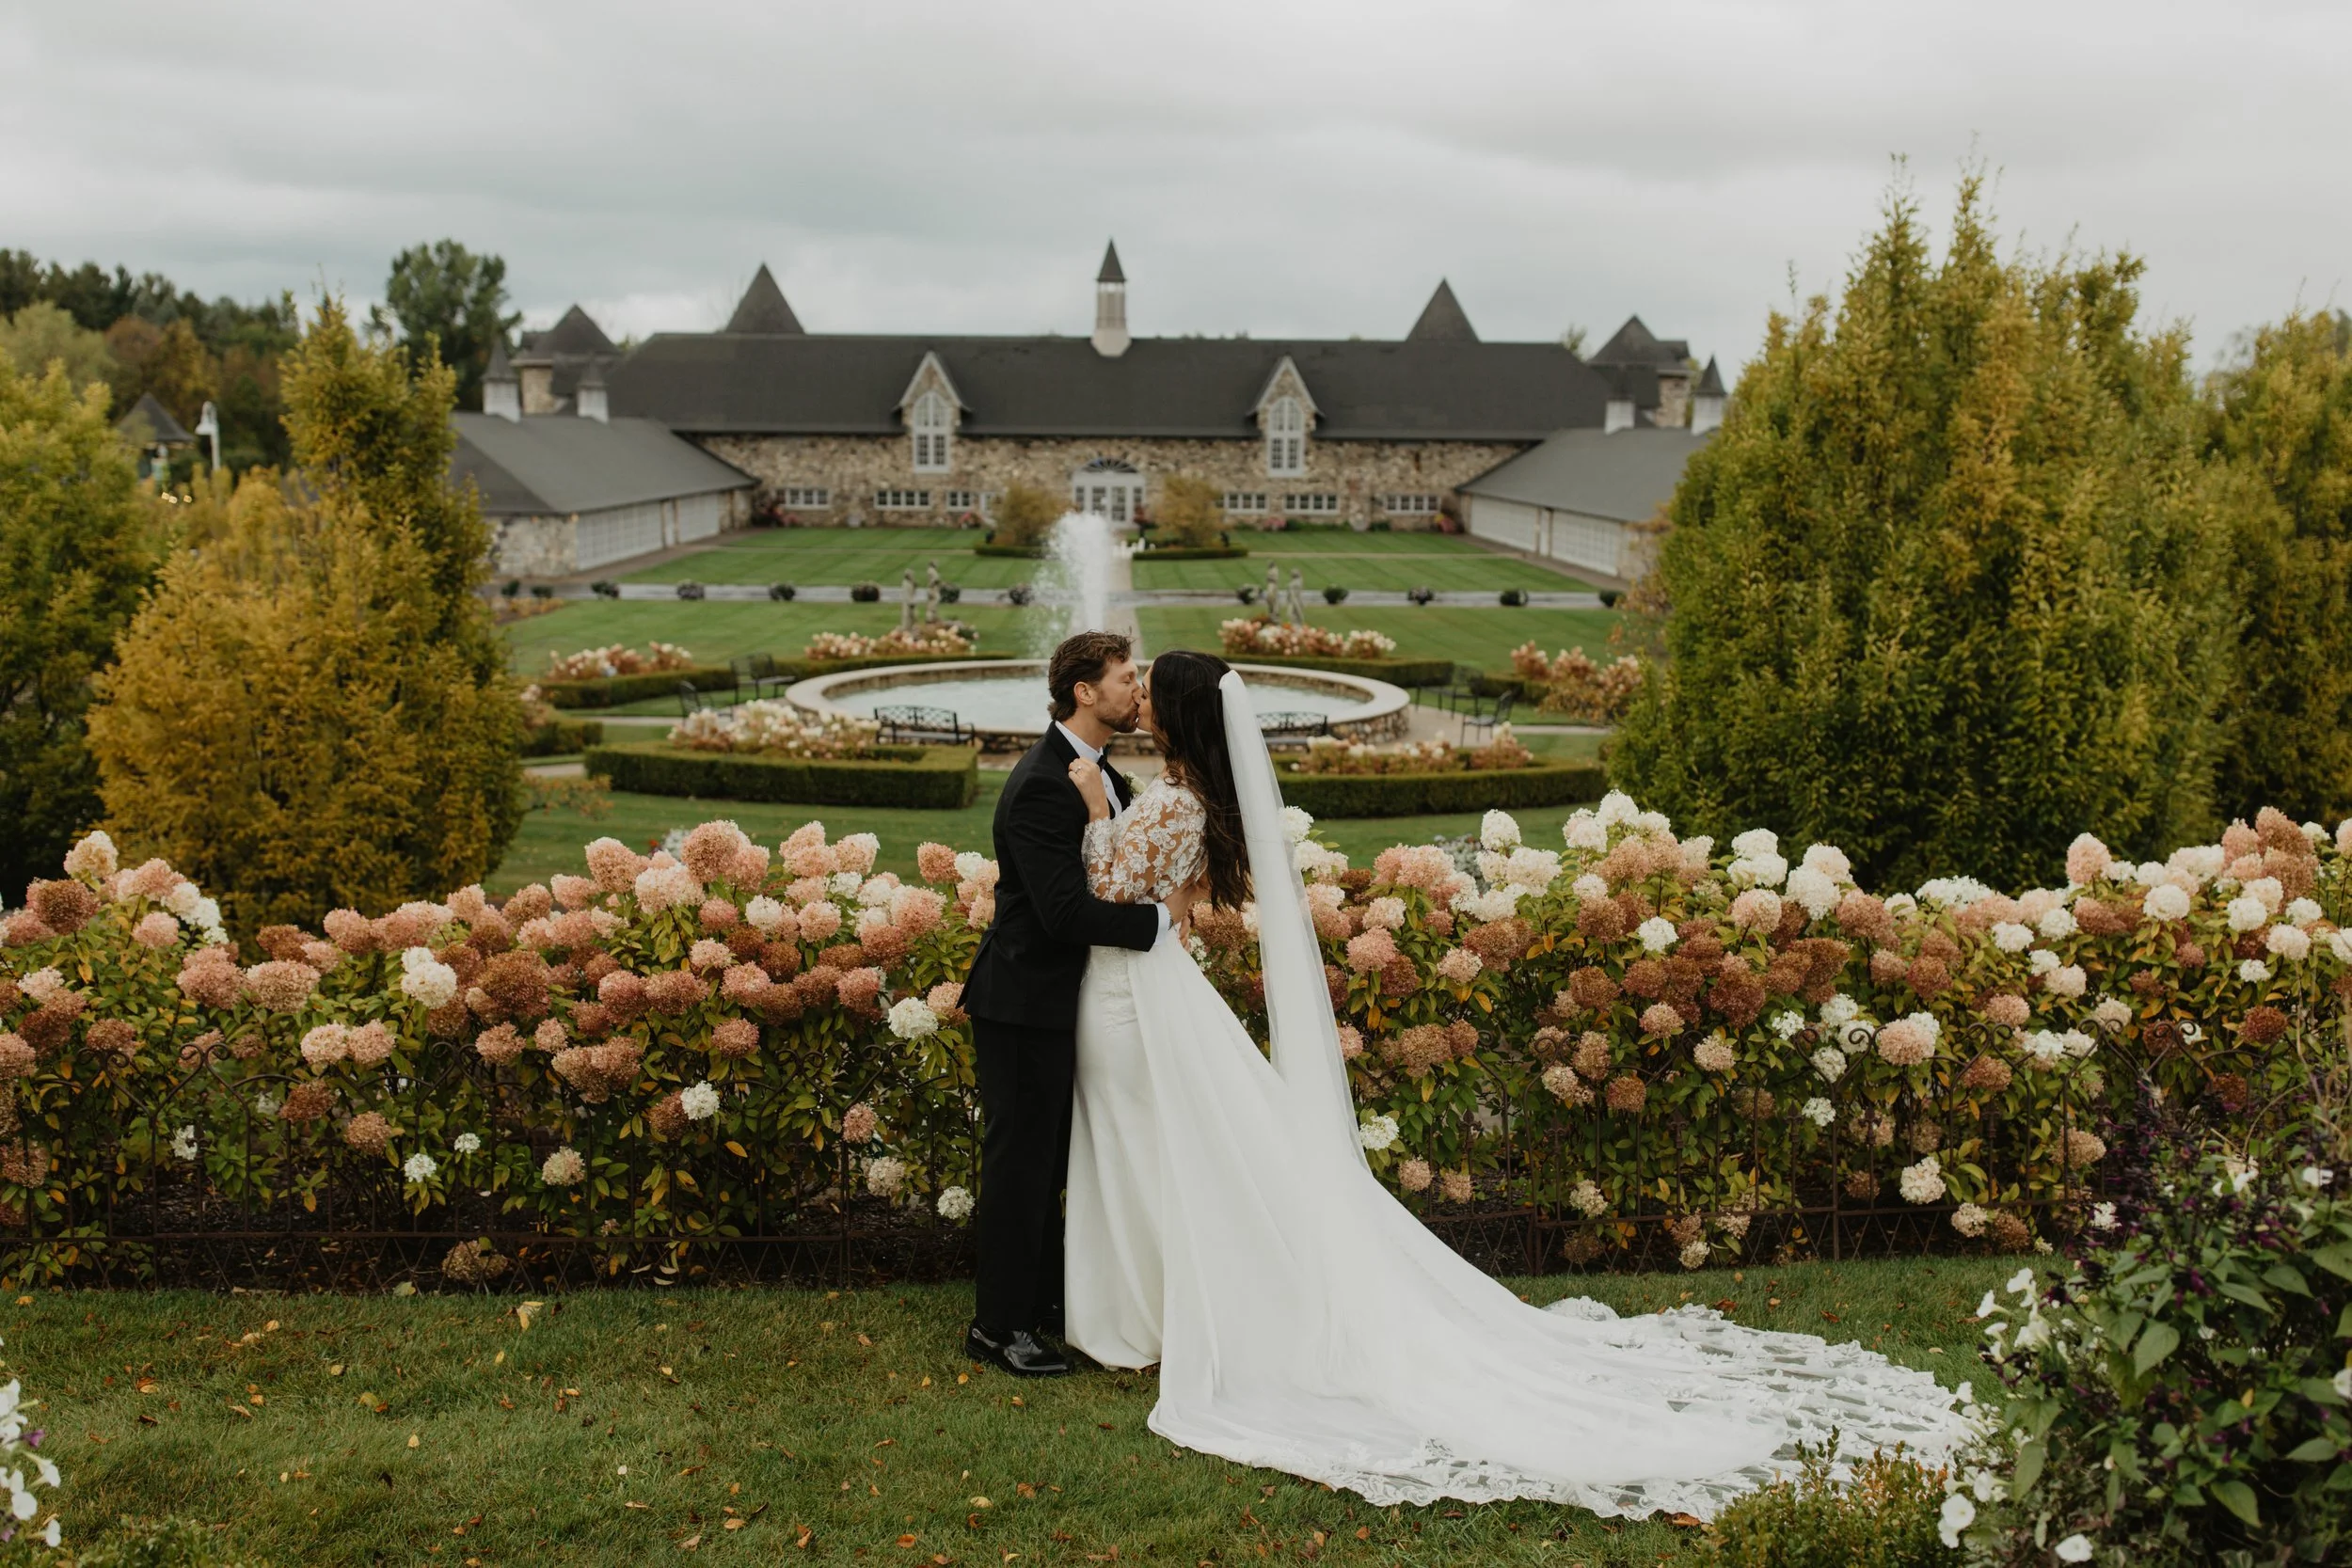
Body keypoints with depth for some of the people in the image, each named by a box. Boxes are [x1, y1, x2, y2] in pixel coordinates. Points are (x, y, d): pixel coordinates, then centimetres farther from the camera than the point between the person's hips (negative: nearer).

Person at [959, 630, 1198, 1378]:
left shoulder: (1096, 772, 9)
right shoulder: (1042, 786, -23)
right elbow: (1065, 910, -29)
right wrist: (1164, 915, -19)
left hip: (1054, 1000, 10)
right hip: (1023, 1003, -10)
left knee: (1048, 1159, 19)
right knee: (1020, 1161, 1)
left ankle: (1042, 1297, 33)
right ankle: (998, 1323, 13)